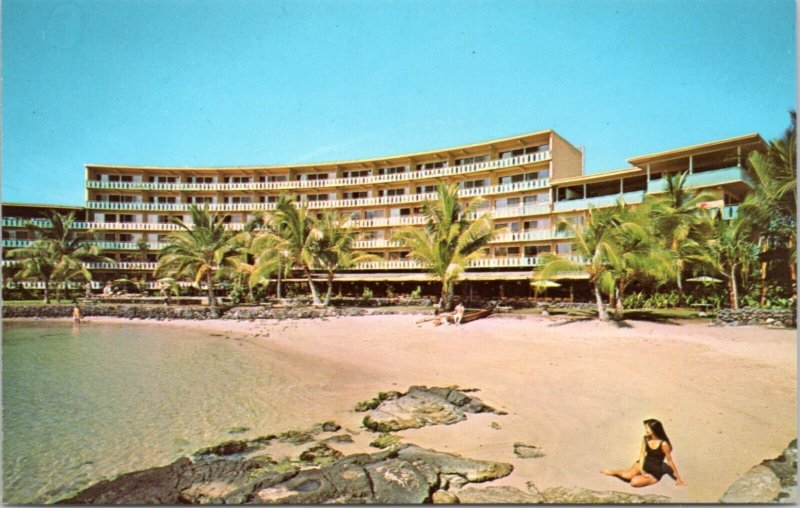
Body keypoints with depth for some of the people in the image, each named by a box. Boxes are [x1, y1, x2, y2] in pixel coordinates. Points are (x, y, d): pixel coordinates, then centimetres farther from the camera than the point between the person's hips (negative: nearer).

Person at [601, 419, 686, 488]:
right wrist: (641, 469, -17)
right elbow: (642, 454, -4)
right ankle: (613, 472, 8)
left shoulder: (663, 444, -23)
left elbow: (670, 461, -15)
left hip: (655, 472, -4)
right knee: (627, 475, -21)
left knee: (634, 482, -28)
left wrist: (678, 478, -8)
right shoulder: (645, 438, -7)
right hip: (644, 464, 5)